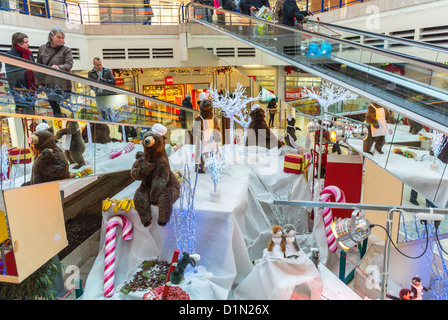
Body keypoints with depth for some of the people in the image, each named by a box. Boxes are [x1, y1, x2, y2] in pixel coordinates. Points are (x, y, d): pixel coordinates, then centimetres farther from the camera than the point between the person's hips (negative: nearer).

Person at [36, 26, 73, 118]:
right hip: (48, 85, 3)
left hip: (63, 86, -3)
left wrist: (59, 67, -33)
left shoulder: (66, 50, 3)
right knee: (55, 111, 6)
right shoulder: (42, 48, 11)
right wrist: (39, 83, 10)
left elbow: (69, 64, -12)